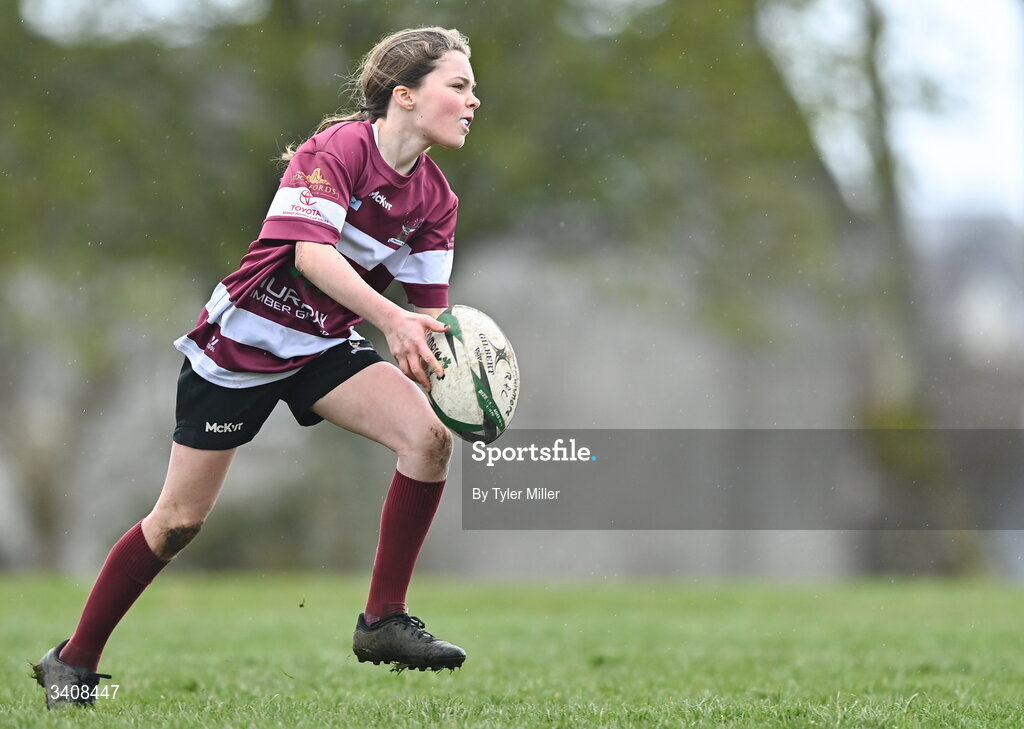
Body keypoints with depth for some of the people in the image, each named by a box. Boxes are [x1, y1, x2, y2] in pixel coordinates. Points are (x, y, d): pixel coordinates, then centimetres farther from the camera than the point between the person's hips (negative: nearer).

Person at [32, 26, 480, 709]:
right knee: (179, 521, 1)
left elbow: (427, 309, -3)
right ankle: (74, 661, 19)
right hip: (241, 341, -5)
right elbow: (311, 251, -35)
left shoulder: (435, 198, -2)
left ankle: (383, 621, -10)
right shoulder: (337, 149, -22)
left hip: (325, 346, 6)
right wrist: (391, 317, -47)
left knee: (429, 435, -20)